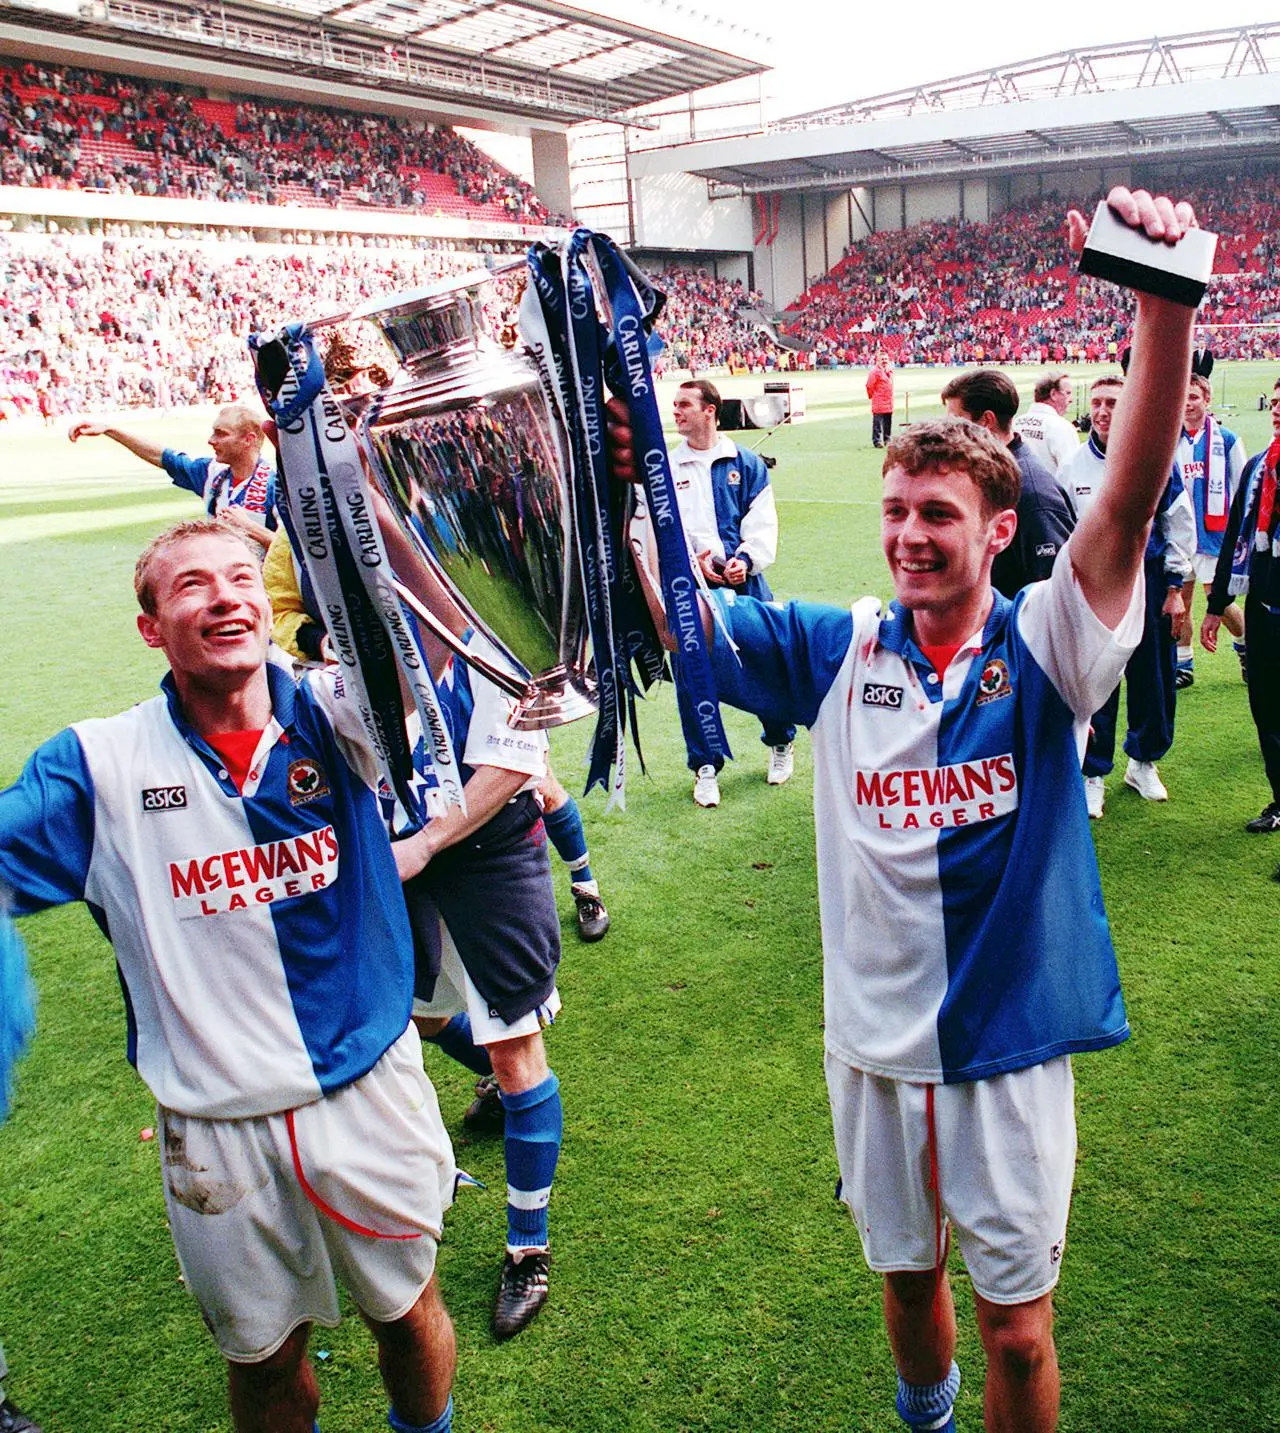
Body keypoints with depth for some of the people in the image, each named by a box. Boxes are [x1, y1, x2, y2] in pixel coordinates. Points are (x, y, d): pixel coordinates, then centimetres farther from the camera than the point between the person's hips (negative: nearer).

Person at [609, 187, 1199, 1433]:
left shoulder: (1043, 653, -11)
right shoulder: (840, 653, -5)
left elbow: (1130, 499, -27)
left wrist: (1165, 306, -41)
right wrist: (618, 490, -29)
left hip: (1009, 1043, -2)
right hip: (873, 1046, 3)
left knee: (1017, 1331, 12)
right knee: (906, 1278, 25)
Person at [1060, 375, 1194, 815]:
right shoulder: (1073, 466, 1)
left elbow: (1180, 526, 3)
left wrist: (1174, 588, 0)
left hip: (1149, 584, 0)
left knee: (1153, 680, 10)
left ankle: (1143, 762, 30)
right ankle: (1093, 773, 17)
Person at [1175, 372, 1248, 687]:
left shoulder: (1226, 440, -3)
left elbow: (1244, 489, 1)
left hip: (1213, 532, -3)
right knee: (1180, 598, 5)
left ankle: (1246, 643, 26)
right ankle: (1183, 665, 15)